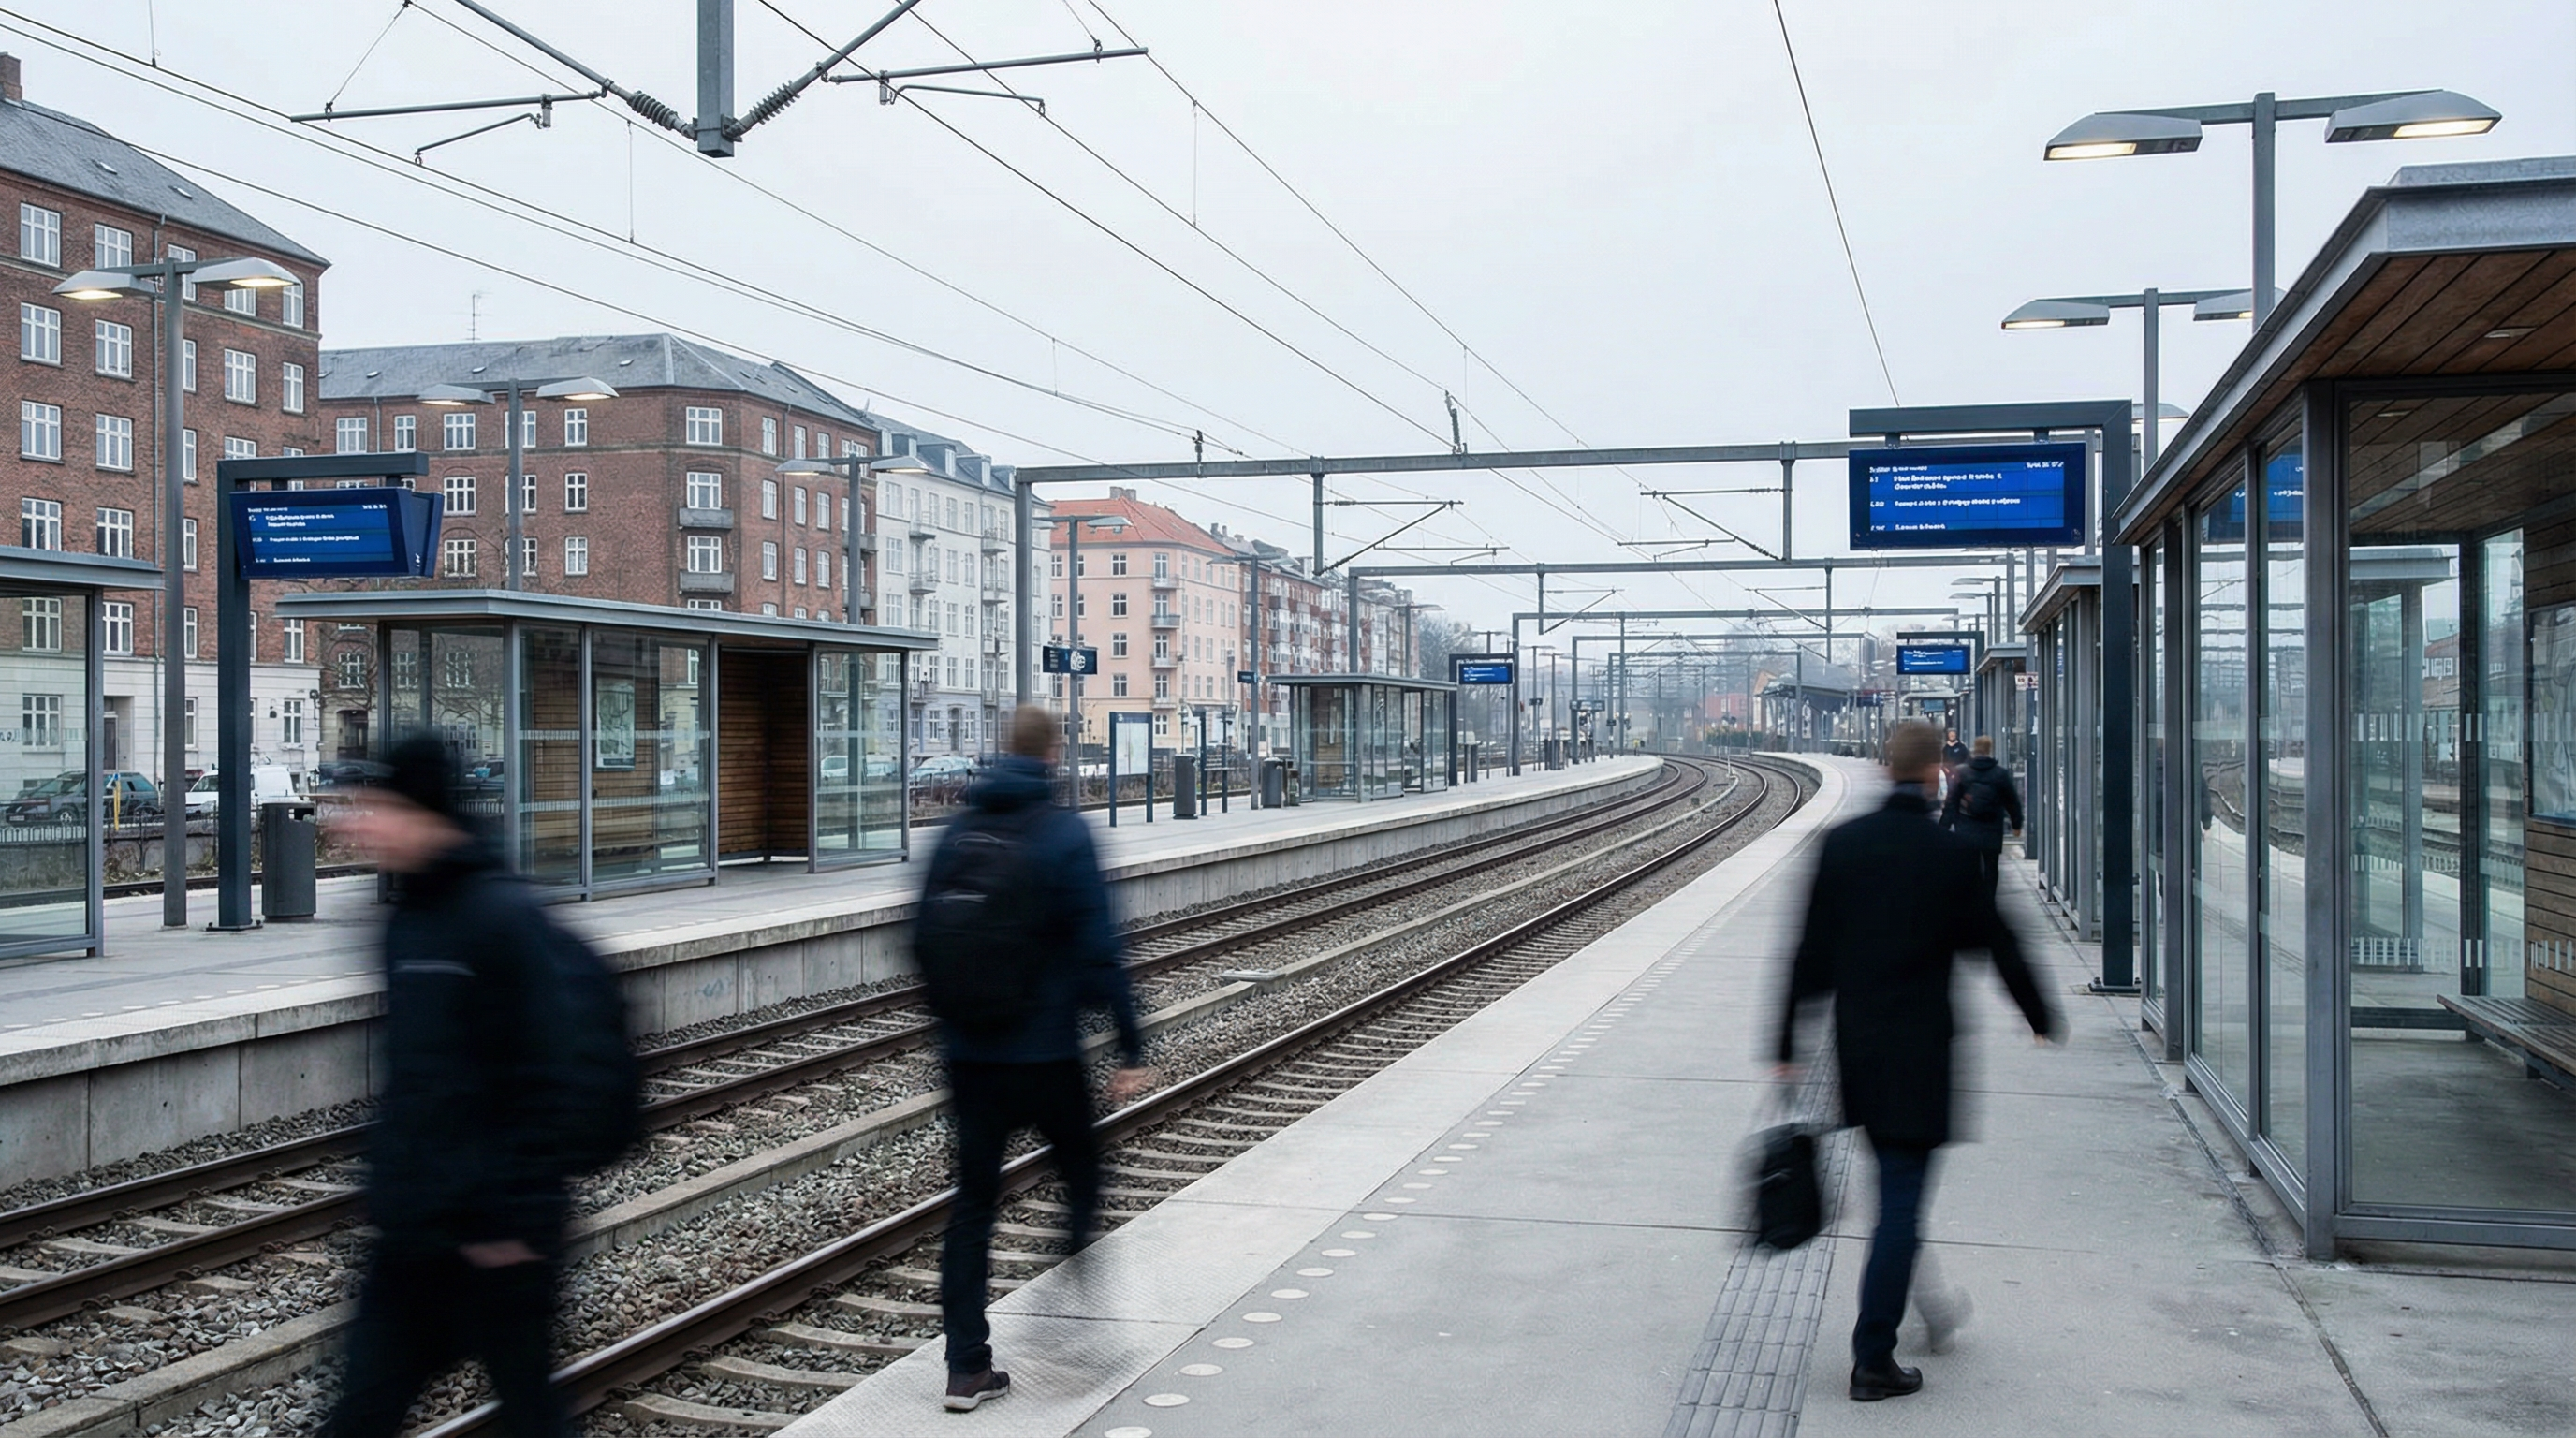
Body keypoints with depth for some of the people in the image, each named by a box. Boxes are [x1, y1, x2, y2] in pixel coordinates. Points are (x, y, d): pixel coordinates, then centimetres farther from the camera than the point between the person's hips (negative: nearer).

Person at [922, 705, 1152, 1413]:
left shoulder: (956, 834, 5)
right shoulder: (1065, 834, -10)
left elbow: (924, 940, 11)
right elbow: (1099, 949, -15)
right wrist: (1129, 1048, -12)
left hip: (969, 1056, 5)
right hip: (1047, 1055, -4)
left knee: (972, 1204, 9)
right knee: (1081, 1171, 18)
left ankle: (967, 1366, 10)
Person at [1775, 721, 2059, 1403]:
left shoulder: (1841, 843, -2)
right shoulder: (1953, 854, -10)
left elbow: (1811, 951, -1)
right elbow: (1998, 943, 0)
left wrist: (1788, 1042, 5)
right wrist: (2041, 1016, 17)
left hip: (1856, 1046, 4)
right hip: (1919, 1051, -4)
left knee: (1896, 1187, 21)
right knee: (1902, 1199, 1)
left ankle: (1925, 1309, 34)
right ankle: (1872, 1360, 3)